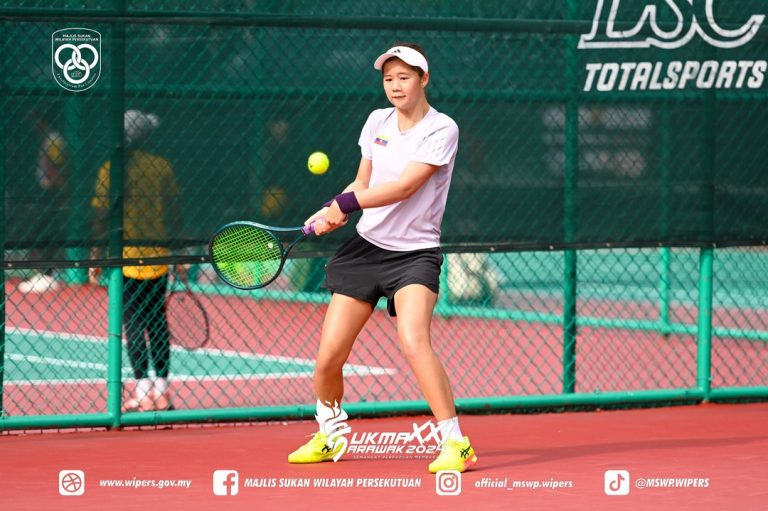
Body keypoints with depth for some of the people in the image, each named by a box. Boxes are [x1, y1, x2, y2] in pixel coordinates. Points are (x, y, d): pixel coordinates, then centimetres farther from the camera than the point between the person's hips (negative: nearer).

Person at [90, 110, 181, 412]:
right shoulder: (162, 166, 2)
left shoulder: (110, 170, -7)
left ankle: (144, 394, -6)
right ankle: (161, 393, 10)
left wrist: (96, 258, 0)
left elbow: (102, 218, -7)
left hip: (125, 259, -3)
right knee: (157, 324, 10)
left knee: (133, 325, -1)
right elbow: (173, 213, 5)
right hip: (158, 258, 3)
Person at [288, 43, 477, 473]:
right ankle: (329, 435, 29)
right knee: (328, 358, 1)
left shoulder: (441, 130, -11)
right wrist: (333, 216, -2)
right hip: (366, 245, 5)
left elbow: (404, 187, -20)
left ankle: (456, 444, -22)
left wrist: (344, 204, -21)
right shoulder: (378, 121, 7)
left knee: (413, 342, -29)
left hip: (414, 254, -5)